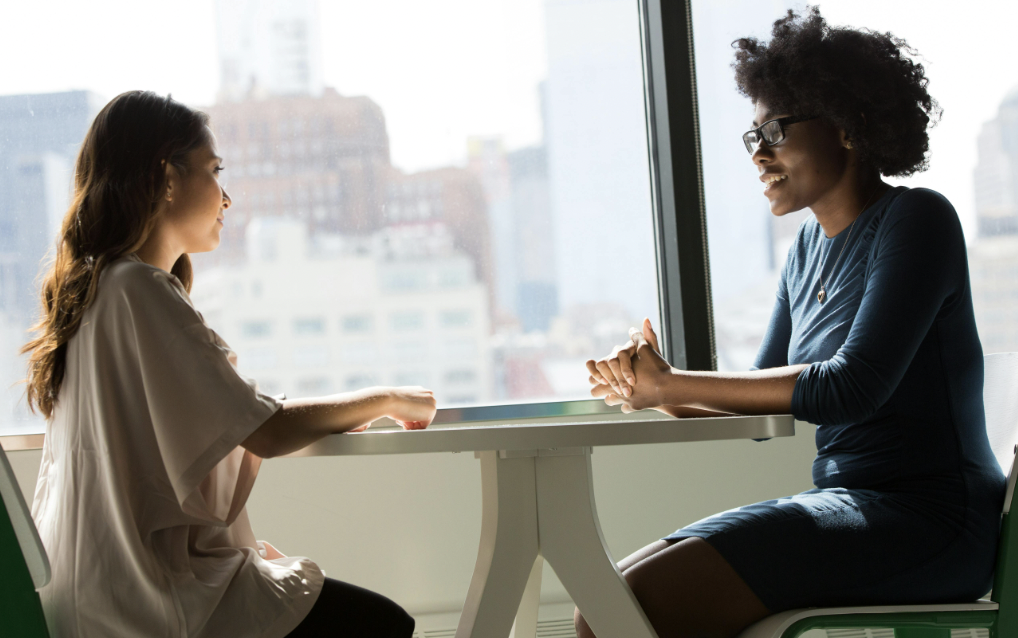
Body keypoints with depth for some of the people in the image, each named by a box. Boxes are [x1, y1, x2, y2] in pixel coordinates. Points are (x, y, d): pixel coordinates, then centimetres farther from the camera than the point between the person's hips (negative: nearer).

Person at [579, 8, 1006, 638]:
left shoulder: (916, 221, -8)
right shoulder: (811, 246, 17)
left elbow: (853, 387, -19)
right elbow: (766, 399, 15)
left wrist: (671, 384, -14)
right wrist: (654, 388, -6)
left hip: (926, 520, -8)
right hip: (850, 506, 8)